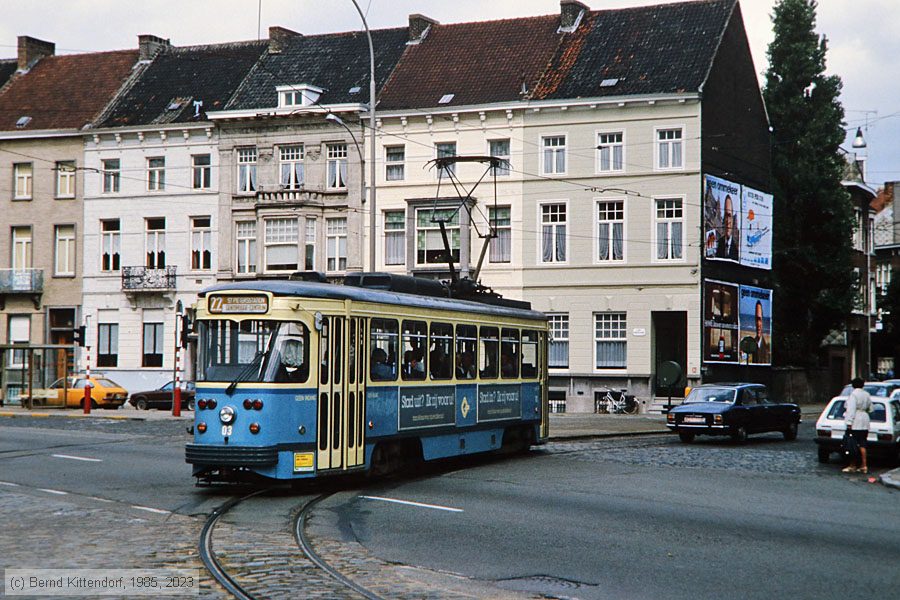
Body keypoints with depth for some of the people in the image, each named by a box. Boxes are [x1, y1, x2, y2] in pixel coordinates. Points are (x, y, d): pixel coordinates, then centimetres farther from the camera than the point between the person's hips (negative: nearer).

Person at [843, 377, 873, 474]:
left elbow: (851, 409, -17)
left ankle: (852, 466, -1)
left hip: (855, 422, -7)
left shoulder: (854, 394, -11)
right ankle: (864, 466, 5)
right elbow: (870, 408, 18)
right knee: (862, 444, 8)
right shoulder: (867, 395, 11)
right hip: (865, 423, 7)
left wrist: (849, 422, -19)